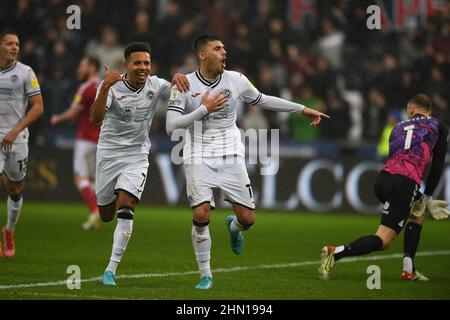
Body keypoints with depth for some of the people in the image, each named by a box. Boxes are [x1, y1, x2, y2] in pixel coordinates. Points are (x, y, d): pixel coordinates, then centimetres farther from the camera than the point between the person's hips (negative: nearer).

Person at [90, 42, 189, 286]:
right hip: (108, 154, 0)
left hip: (136, 156, 0)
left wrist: (178, 78, -25)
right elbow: (95, 118, -29)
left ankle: (111, 270, -15)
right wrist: (105, 87, -45)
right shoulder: (112, 86, -16)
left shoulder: (155, 85, -5)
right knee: (106, 215, 11)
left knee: (125, 208, -19)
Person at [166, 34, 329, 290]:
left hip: (231, 158, 2)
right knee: (201, 215, -17)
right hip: (199, 160, -2)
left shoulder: (236, 80, 1)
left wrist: (303, 109, 21)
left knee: (248, 218, -3)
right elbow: (171, 126, -13)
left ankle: (234, 228, 37)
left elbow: (263, 100, 18)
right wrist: (204, 109, -20)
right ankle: (206, 276, 2)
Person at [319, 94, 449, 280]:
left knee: (419, 213, 30)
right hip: (405, 184, -6)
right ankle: (336, 253, -28)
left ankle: (409, 270, 19)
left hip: (382, 179, 6)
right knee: (382, 241, -8)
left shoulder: (398, 127, 28)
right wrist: (427, 196, 17)